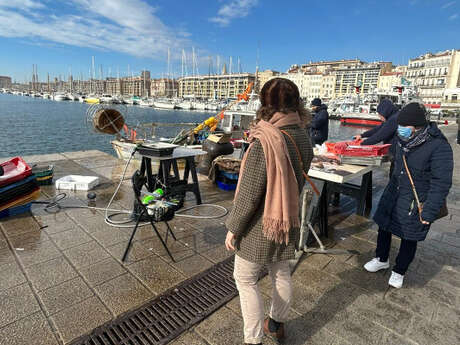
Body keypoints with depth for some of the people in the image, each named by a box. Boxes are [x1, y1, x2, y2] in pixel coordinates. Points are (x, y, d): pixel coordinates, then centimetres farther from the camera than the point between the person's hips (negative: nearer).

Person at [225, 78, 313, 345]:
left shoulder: (264, 142, -26)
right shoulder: (304, 137, -4)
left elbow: (249, 195, -23)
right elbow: (298, 180, 7)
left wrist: (233, 228, -11)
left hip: (262, 224, -7)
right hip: (290, 221, 7)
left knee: (245, 279, 12)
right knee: (282, 273, 23)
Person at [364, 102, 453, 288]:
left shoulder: (439, 147, -23)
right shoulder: (402, 140, -2)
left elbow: (441, 183, -22)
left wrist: (429, 211, -22)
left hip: (416, 202, -6)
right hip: (394, 193, 7)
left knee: (409, 238, 10)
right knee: (383, 226, 17)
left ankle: (399, 271, 33)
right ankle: (381, 259, 41)